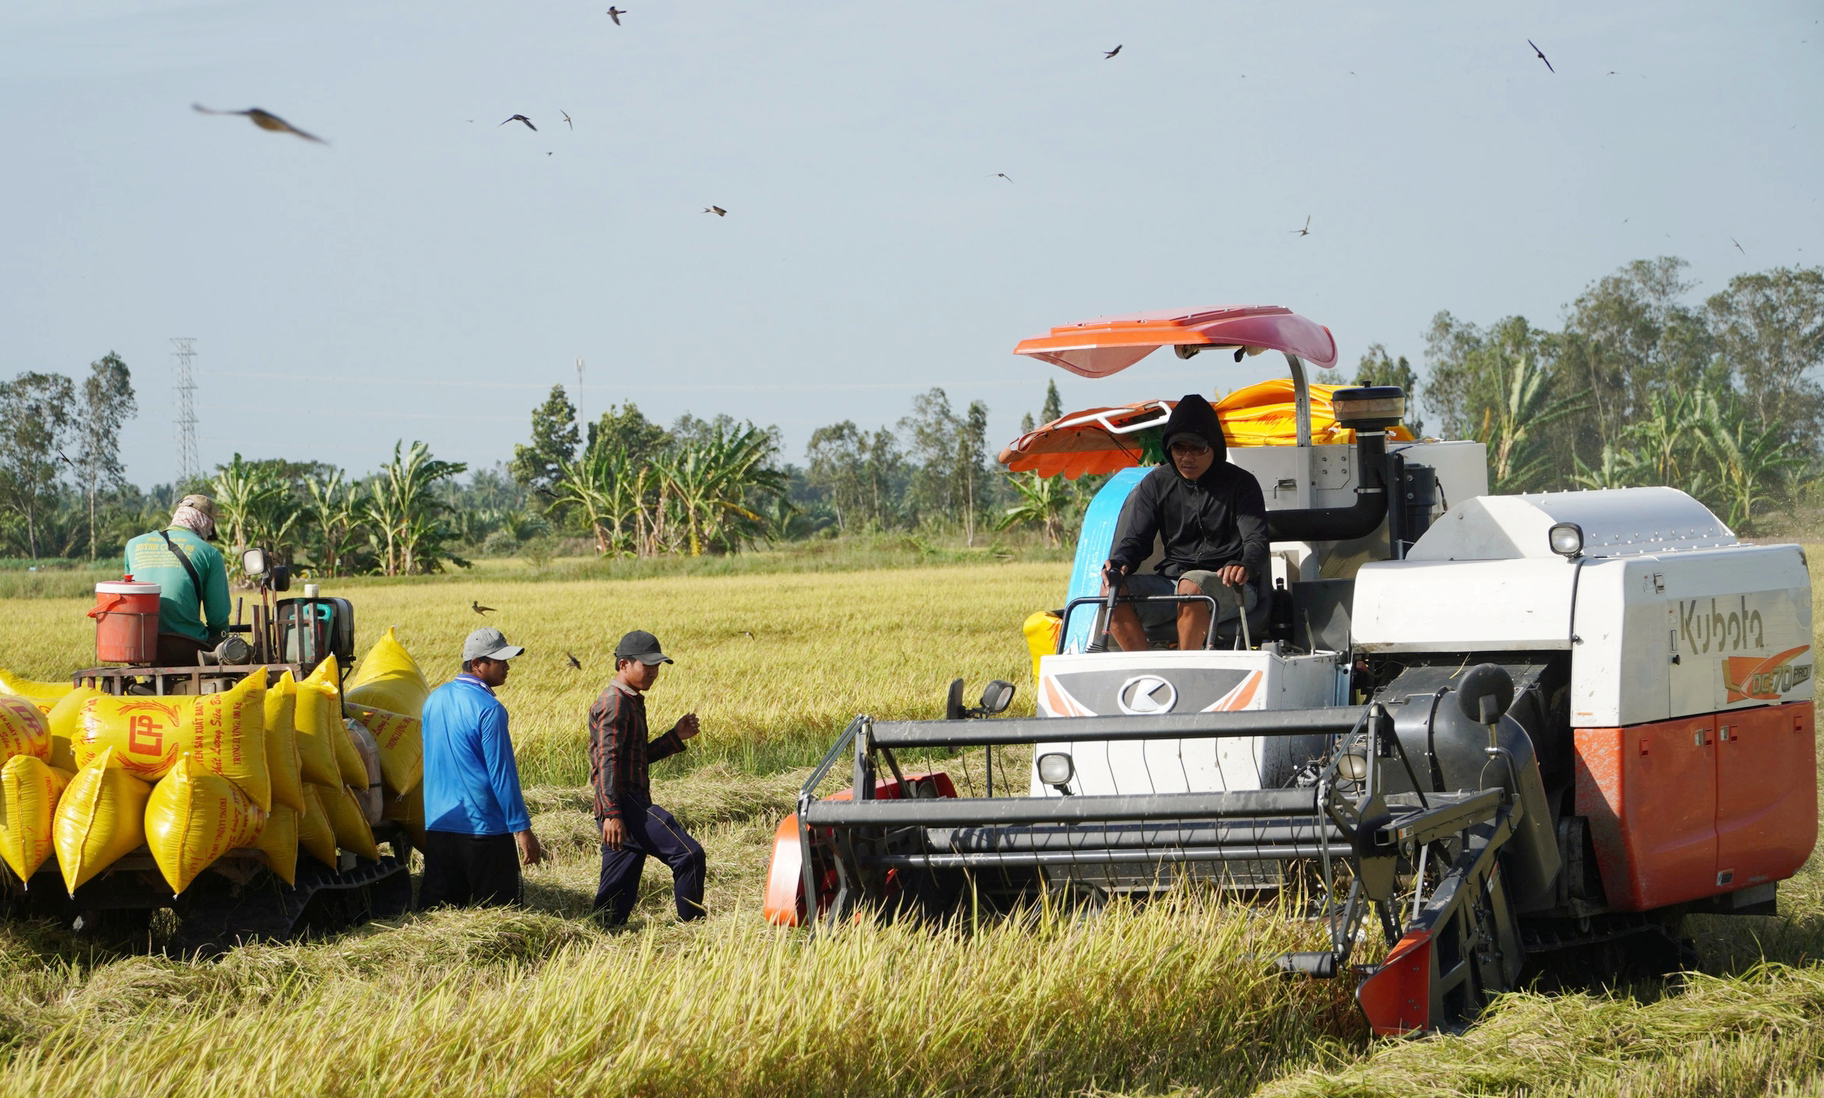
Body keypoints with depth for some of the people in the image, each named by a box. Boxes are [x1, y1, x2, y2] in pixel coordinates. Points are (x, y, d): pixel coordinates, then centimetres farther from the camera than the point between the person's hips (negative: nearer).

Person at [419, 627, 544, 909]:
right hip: (484, 828, -7)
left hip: (437, 825, 7)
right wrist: (522, 828, -12)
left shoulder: (434, 700, 10)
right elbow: (502, 773, -16)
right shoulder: (488, 709, -15)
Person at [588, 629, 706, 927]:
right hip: (624, 805, -11)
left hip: (630, 806, 11)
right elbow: (607, 761, -18)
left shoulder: (632, 702, 23)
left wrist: (675, 736, 19)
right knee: (688, 854, -15)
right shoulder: (615, 704, -9)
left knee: (617, 900, 8)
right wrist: (612, 813, -26)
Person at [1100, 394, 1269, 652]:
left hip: (1227, 587, -4)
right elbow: (1136, 538, 7)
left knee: (1191, 585, -38)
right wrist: (1119, 563, -18)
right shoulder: (1156, 484, 10)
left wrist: (1245, 566, -37)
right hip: (1171, 580, 4)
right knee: (1113, 590, -23)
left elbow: (1256, 542, -11)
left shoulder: (1240, 483, 0)